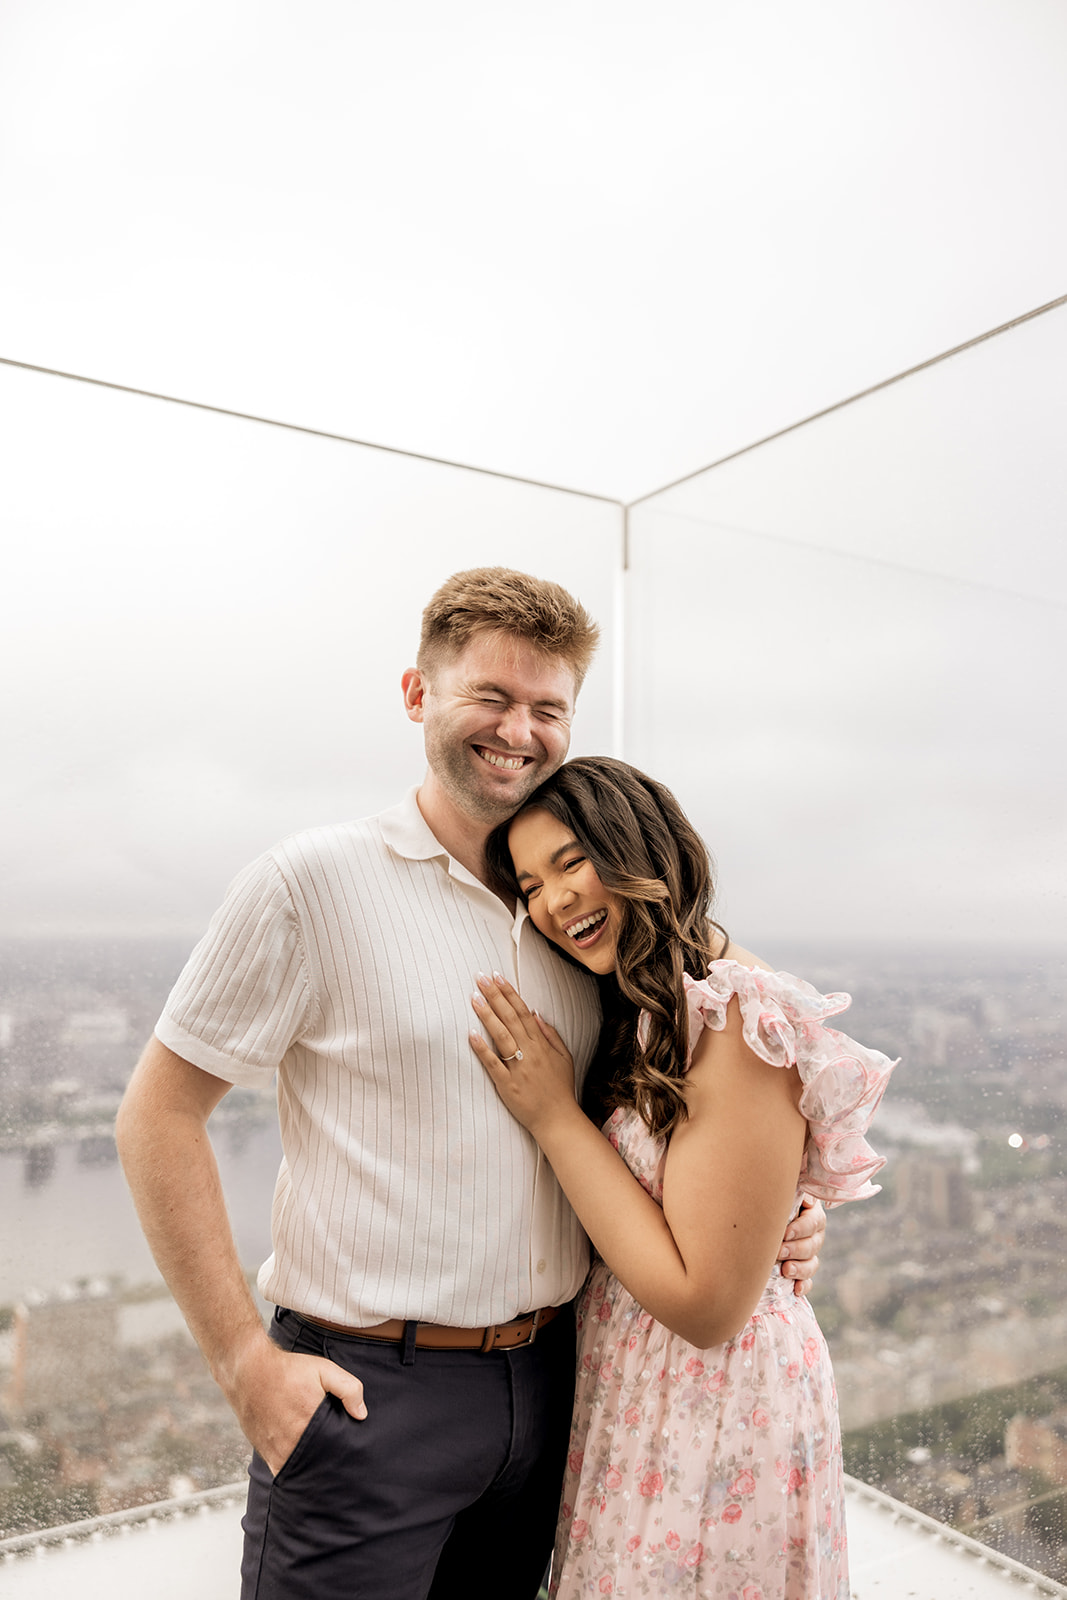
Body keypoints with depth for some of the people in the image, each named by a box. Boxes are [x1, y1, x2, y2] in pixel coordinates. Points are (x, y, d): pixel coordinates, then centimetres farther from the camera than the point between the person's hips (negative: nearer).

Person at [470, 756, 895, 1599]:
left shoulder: (740, 1024, -27)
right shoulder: (638, 1004, 1)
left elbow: (706, 1305, -25)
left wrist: (553, 1115, -24)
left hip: (712, 1414, -8)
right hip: (626, 1389, 8)